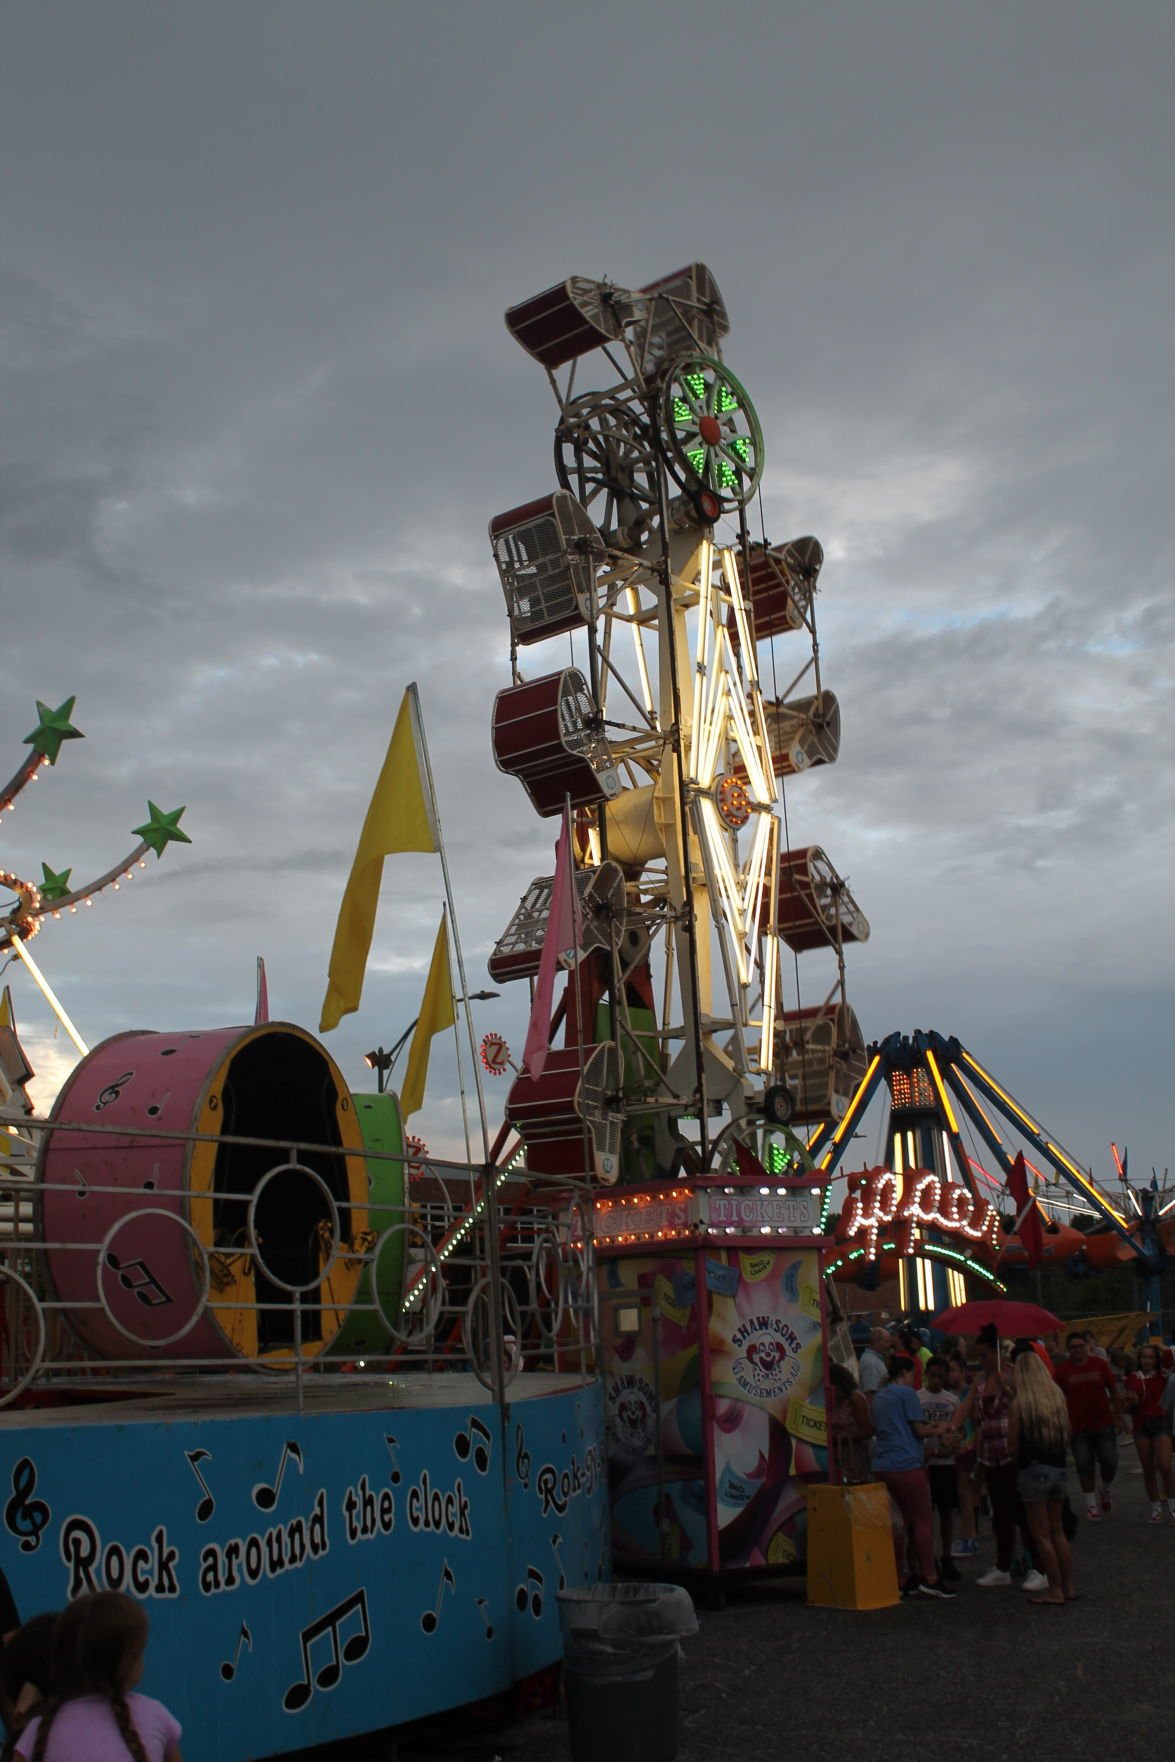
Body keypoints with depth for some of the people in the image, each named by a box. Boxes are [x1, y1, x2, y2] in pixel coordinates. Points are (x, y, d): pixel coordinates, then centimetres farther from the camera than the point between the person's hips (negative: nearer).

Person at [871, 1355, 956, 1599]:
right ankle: (930, 1578, -2)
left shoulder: (879, 1396, 16)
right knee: (924, 1519, -1)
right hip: (906, 1464, -8)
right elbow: (920, 1430, -9)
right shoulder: (906, 1393, -7)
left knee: (899, 1522, 12)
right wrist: (937, 1430, 10)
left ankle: (900, 1580, 12)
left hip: (882, 1466, 8)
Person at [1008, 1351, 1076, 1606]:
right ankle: (1068, 1586, 22)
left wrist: (1019, 1463, 9)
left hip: (1034, 1469, -6)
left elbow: (1014, 1444, -8)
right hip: (1059, 1468, 6)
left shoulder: (1018, 1404, -12)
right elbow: (1067, 1436, 9)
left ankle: (1055, 1590, 9)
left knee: (1041, 1534, 5)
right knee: (1057, 1531, 17)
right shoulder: (1059, 1398, 2)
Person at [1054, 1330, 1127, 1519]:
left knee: (1110, 1461, 0)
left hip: (1104, 1424, 1)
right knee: (1084, 1466, 2)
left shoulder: (1100, 1365, 0)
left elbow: (1114, 1391, 7)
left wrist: (1119, 1416, 6)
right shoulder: (1062, 1370, -4)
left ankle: (1106, 1491, 31)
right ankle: (1091, 1505, 15)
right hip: (1078, 1427, -1)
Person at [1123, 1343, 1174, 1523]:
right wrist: (1132, 1402, -12)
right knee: (1148, 1470, 7)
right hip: (1141, 1426, 3)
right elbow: (1129, 1409, 10)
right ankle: (1156, 1508, 18)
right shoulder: (1133, 1378, 6)